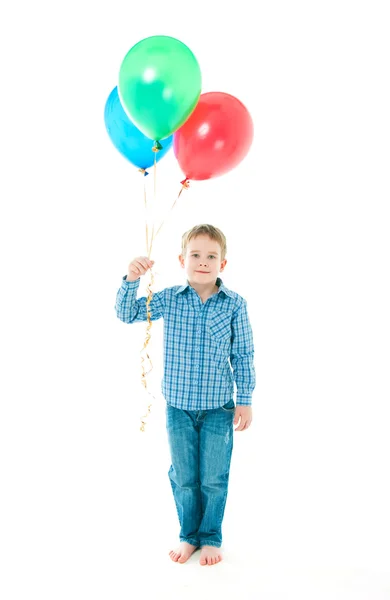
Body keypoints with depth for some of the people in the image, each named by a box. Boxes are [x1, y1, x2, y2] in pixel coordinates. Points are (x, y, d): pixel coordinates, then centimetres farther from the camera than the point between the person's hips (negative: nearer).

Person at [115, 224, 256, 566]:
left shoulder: (235, 304, -7)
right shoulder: (169, 299, -4)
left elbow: (243, 355, -2)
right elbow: (127, 314, -3)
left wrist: (245, 401, -2)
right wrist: (132, 280, -21)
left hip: (218, 408, -1)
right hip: (178, 406, 2)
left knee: (214, 479, 10)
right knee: (183, 477, 14)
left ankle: (211, 538, 31)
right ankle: (189, 535, 34)